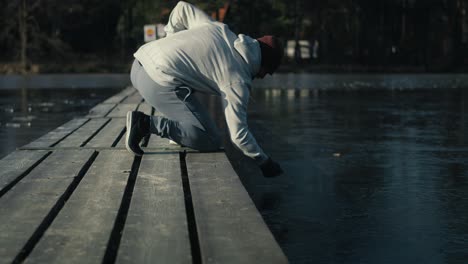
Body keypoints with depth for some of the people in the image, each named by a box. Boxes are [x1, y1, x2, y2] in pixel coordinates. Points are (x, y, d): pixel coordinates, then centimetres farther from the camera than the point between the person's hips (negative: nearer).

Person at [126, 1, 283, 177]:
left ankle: (178, 131, 22)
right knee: (211, 142, -3)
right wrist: (264, 161, 13)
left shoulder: (219, 28, 16)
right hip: (160, 83, -8)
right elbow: (238, 134, 0)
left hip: (138, 64, 9)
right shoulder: (238, 81, -2)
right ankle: (146, 123, -9)